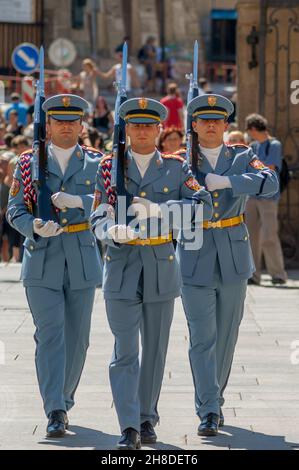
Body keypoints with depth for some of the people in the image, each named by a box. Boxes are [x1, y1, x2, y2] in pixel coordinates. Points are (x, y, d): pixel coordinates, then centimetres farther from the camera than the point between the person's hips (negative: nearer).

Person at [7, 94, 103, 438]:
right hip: (41, 261, -1)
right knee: (50, 335, -10)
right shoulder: (29, 162, 5)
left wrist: (78, 200, -23)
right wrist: (35, 227, -19)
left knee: (77, 336, 6)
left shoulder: (95, 163, 6)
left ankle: (63, 402, 23)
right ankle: (55, 412, -14)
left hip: (82, 262, 1)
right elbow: (15, 210, 1)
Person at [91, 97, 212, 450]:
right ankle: (129, 428, -11)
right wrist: (115, 231, -28)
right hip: (122, 268, -1)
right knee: (125, 351, -8)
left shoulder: (176, 168, 3)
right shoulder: (109, 167, 2)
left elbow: (204, 206, -11)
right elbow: (99, 221, -4)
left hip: (161, 270, 1)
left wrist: (156, 208, -24)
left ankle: (147, 420, 23)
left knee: (155, 350, 10)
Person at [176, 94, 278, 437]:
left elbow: (269, 183, -16)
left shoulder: (241, 158, 3)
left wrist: (225, 181, -26)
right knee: (201, 337, -8)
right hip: (195, 258, -2)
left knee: (226, 334, 10)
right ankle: (209, 411, -8)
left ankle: (211, 402, 24)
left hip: (233, 258, 2)